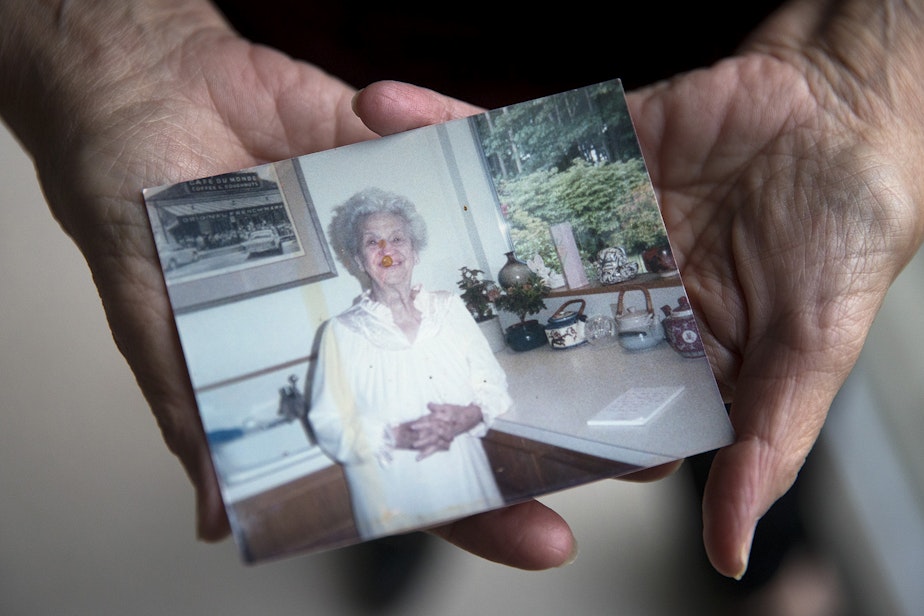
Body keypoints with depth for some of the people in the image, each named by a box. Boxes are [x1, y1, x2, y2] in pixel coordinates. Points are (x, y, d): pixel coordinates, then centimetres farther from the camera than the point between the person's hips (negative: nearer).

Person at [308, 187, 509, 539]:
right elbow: (330, 426, -7)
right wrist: (397, 437, -22)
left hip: (469, 484, 3)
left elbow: (493, 385, 6)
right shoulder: (342, 332, -4)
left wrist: (468, 417, -15)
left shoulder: (449, 308, 5)